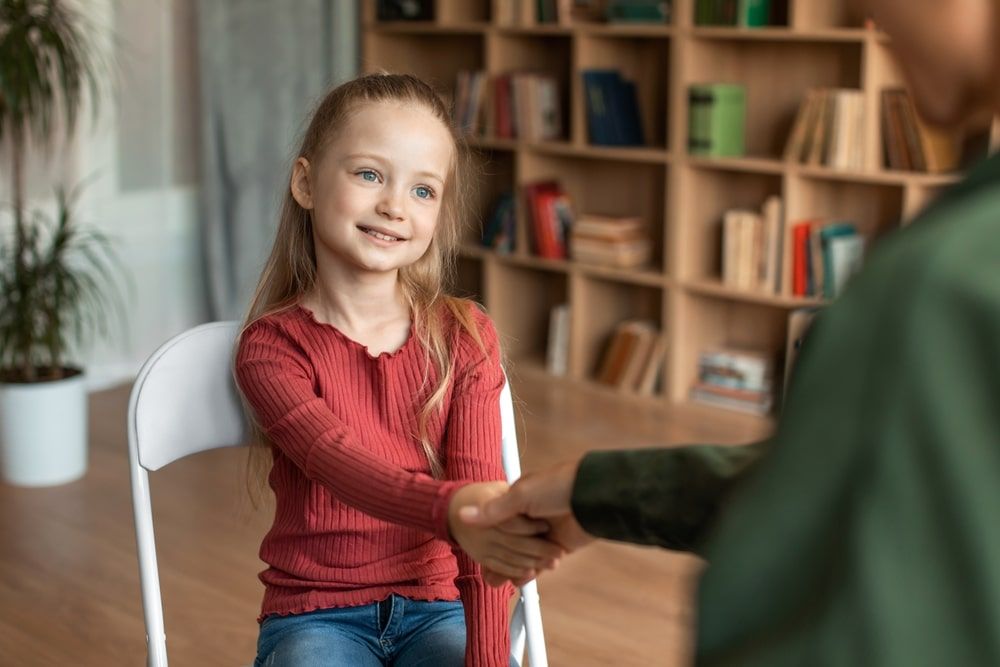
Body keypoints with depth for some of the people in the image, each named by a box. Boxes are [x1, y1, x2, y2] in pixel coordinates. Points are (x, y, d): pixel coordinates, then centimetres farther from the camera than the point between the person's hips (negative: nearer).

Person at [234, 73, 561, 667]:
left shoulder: (465, 339, -1)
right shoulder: (271, 347, -7)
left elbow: (482, 493, -12)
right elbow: (343, 467, -26)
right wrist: (451, 509, -47)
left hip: (437, 607, 2)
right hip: (317, 615, -2)